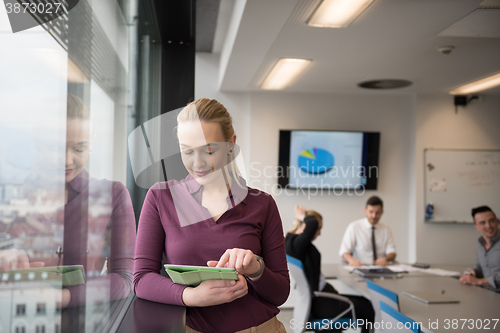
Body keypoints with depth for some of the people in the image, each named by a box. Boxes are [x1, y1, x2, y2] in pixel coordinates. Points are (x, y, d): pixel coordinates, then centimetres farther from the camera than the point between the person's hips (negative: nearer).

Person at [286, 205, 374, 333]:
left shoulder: (291, 241, 6)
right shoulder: (296, 244, -24)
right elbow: (312, 223, -36)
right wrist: (303, 217, -20)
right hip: (321, 303, -11)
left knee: (366, 302, 18)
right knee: (371, 310, -4)